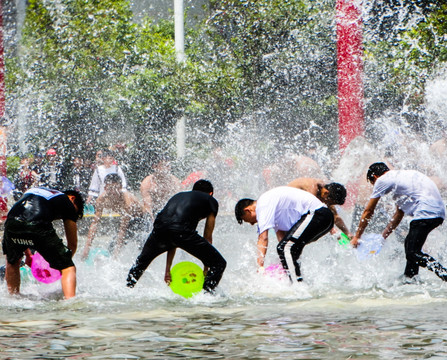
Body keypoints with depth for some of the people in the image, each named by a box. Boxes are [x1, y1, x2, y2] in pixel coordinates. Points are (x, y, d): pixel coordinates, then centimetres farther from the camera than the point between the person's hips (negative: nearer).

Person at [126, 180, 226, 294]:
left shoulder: (178, 196, 37)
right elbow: (207, 237, 20)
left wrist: (168, 269, 36)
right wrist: (206, 268, 25)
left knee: (142, 260, 36)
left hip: (159, 230, 5)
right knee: (219, 263, 8)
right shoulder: (211, 201, 24)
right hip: (182, 231, -5)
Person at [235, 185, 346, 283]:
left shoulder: (263, 205, -8)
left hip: (316, 214, -11)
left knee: (285, 248, -18)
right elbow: (281, 234, 19)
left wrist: (260, 266, -20)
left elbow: (263, 238, -16)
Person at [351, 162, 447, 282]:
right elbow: (399, 214, 35)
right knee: (409, 244, 23)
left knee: (413, 253, -12)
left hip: (426, 212, -9)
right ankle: (409, 278, 28)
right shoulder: (400, 176, 31)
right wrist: (383, 236, 37)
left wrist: (356, 237, 21)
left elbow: (368, 211, 13)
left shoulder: (382, 180, 6)